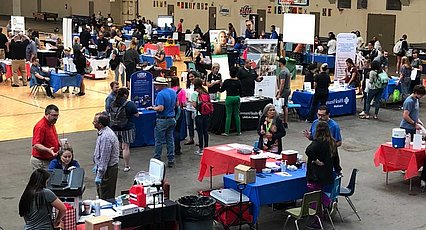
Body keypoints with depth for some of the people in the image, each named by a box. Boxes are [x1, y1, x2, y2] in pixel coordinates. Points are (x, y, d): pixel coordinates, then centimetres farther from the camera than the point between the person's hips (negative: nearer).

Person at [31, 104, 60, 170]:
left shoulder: (51, 124, 11)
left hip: (50, 159, 9)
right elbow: (36, 145, -27)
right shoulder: (40, 126, -19)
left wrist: (60, 144, 9)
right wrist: (48, 150, -41)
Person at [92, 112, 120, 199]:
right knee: (100, 192, 22)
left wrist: (99, 175, -22)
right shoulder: (103, 132, 5)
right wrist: (96, 166, 24)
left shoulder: (106, 137, -28)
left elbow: (104, 158, -26)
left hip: (107, 169, -10)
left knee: (106, 197, 0)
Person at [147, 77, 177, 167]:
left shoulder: (161, 94, -18)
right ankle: (171, 160, 13)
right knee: (170, 140, 11)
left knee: (159, 141, 4)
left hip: (162, 120, -8)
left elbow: (160, 108, -24)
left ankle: (157, 159, 12)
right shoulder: (173, 92, 7)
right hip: (172, 119, 8)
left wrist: (152, 108, -8)